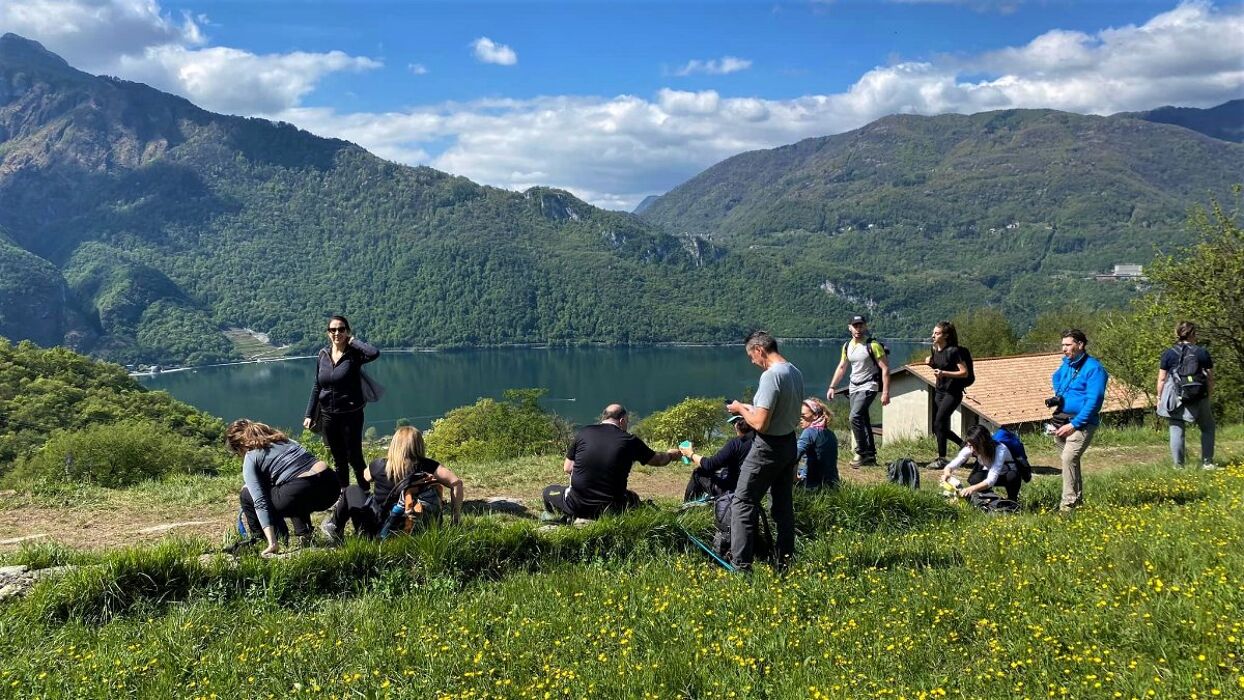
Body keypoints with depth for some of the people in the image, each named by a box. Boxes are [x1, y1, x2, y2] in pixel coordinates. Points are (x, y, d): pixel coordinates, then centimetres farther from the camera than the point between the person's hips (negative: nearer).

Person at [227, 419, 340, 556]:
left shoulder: (250, 459, 6)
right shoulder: (281, 439, 25)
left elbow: (260, 502, -4)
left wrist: (272, 543, -9)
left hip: (303, 492, -7)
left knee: (246, 495, 16)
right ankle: (304, 533, 22)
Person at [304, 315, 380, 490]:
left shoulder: (354, 354, -11)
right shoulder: (323, 355, 4)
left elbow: (374, 353, -33)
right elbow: (317, 387, 10)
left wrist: (352, 341, -19)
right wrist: (309, 415, 8)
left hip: (351, 415, -5)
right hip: (328, 415, 5)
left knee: (354, 458, 1)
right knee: (338, 459, 15)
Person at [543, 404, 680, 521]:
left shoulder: (583, 433, -1)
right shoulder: (629, 441, -3)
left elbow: (567, 468, 7)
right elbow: (658, 460, 12)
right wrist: (670, 454, 35)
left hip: (577, 506, 1)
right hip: (610, 509, -1)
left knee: (549, 491, 28)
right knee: (633, 498, 31)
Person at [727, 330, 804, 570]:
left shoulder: (771, 375, -21)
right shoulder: (795, 373, 7)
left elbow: (760, 424, -24)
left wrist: (741, 409, -5)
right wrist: (752, 408, 14)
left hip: (768, 447, -9)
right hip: (790, 443, 9)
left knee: (743, 503, -1)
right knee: (783, 504, 16)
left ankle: (741, 564, -2)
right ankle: (785, 562, 22)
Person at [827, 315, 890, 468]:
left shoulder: (873, 345, -11)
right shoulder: (847, 346, 9)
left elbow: (885, 369, -12)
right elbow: (841, 368, 19)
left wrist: (885, 392, -18)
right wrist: (832, 387, 13)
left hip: (868, 387, -7)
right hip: (854, 388, 7)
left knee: (855, 417, -20)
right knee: (863, 421, 9)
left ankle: (862, 453, -12)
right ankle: (870, 457, 17)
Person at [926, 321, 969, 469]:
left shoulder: (953, 351, -15)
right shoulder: (935, 350, 7)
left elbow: (964, 373, -16)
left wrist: (944, 373, -26)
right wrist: (931, 363, 2)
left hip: (953, 393, -8)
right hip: (939, 391, 8)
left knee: (939, 422, -15)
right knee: (937, 427, 9)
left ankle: (941, 459, -7)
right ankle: (964, 445, 27)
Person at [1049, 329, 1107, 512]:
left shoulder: (1094, 368, -13)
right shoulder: (1066, 363, 11)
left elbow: (1093, 401, -18)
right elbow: (1055, 378, 35)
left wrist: (1074, 424, -21)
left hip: (1082, 422, -8)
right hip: (1061, 420, 8)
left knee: (1069, 458, -22)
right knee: (1071, 460, 17)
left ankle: (1068, 504, -19)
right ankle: (1078, 498, 31)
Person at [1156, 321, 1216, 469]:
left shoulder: (1169, 354, 1)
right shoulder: (1202, 352, 2)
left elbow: (1161, 379, 0)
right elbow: (1210, 378, 3)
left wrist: (1159, 397, 9)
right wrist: (1209, 395, 14)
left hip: (1176, 398, 0)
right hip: (1199, 398, 0)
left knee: (1177, 430, 4)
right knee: (1208, 428, 18)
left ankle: (1178, 465, 2)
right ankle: (1207, 462, 15)